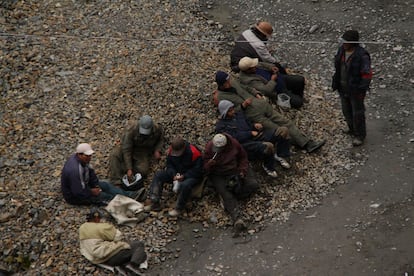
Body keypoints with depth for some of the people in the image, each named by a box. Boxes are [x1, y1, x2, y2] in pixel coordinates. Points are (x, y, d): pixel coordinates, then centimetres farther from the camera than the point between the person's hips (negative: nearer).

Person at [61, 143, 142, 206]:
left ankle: (129, 195, -6)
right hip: (74, 196, -9)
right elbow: (78, 192, -33)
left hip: (83, 185, 9)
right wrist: (91, 192, -18)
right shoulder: (75, 170, -37)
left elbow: (90, 172, 10)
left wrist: (96, 185, 0)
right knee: (101, 196, -15)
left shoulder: (83, 159, -7)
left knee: (105, 185, 0)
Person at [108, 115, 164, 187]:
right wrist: (129, 169, -36)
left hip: (143, 152, 2)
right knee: (115, 155, -31)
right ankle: (117, 181, -35)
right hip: (129, 146, -2)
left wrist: (157, 150, -13)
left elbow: (161, 139, 5)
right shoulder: (132, 131, -32)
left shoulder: (157, 130, -22)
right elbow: (126, 150, -30)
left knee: (143, 170, -25)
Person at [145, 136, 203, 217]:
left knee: (185, 185, -40)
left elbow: (197, 171, -19)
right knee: (158, 175, -10)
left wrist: (184, 176, -26)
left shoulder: (194, 153, -25)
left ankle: (179, 208, -21)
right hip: (177, 173, 6)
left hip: (192, 176, -6)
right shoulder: (171, 151, -9)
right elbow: (169, 165, 3)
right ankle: (154, 203, -18)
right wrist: (174, 175, -16)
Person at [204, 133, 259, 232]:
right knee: (225, 193, -28)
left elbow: (243, 157, 7)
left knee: (253, 184, -16)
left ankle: (227, 198, -21)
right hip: (218, 175, -3)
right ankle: (237, 218, -42)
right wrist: (209, 164, -32)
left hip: (234, 171, 3)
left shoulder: (234, 144, -13)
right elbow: (205, 168, -10)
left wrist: (242, 170, -5)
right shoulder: (209, 148, -16)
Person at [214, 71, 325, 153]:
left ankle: (308, 143, -6)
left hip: (262, 105, 6)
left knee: (286, 123, -4)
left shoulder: (233, 82, 13)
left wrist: (257, 94, 12)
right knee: (279, 131, -14)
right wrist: (243, 106, -22)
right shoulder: (221, 97, -6)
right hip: (254, 116, -6)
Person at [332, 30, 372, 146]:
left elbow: (367, 74, -20)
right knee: (347, 110, 20)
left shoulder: (362, 56, -26)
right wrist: (336, 82, 12)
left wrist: (361, 91, -19)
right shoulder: (342, 49, -6)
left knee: (357, 112, 7)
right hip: (343, 87, 7)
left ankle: (360, 135, 25)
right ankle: (352, 129, 43)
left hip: (356, 89, -6)